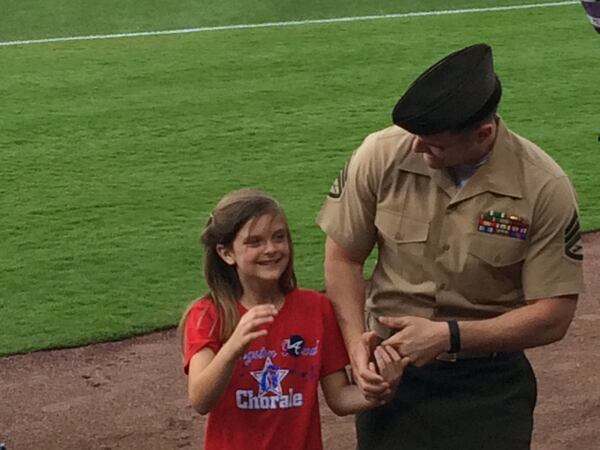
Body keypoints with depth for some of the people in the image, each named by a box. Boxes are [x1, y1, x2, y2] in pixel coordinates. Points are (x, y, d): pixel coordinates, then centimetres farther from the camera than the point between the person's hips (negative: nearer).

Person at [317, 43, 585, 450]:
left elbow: (553, 315, -12)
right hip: (390, 372, 1)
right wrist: (356, 343, -12)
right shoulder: (381, 156, -11)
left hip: (490, 388, -1)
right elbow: (343, 257, 1)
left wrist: (450, 336, -20)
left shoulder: (544, 188, -16)